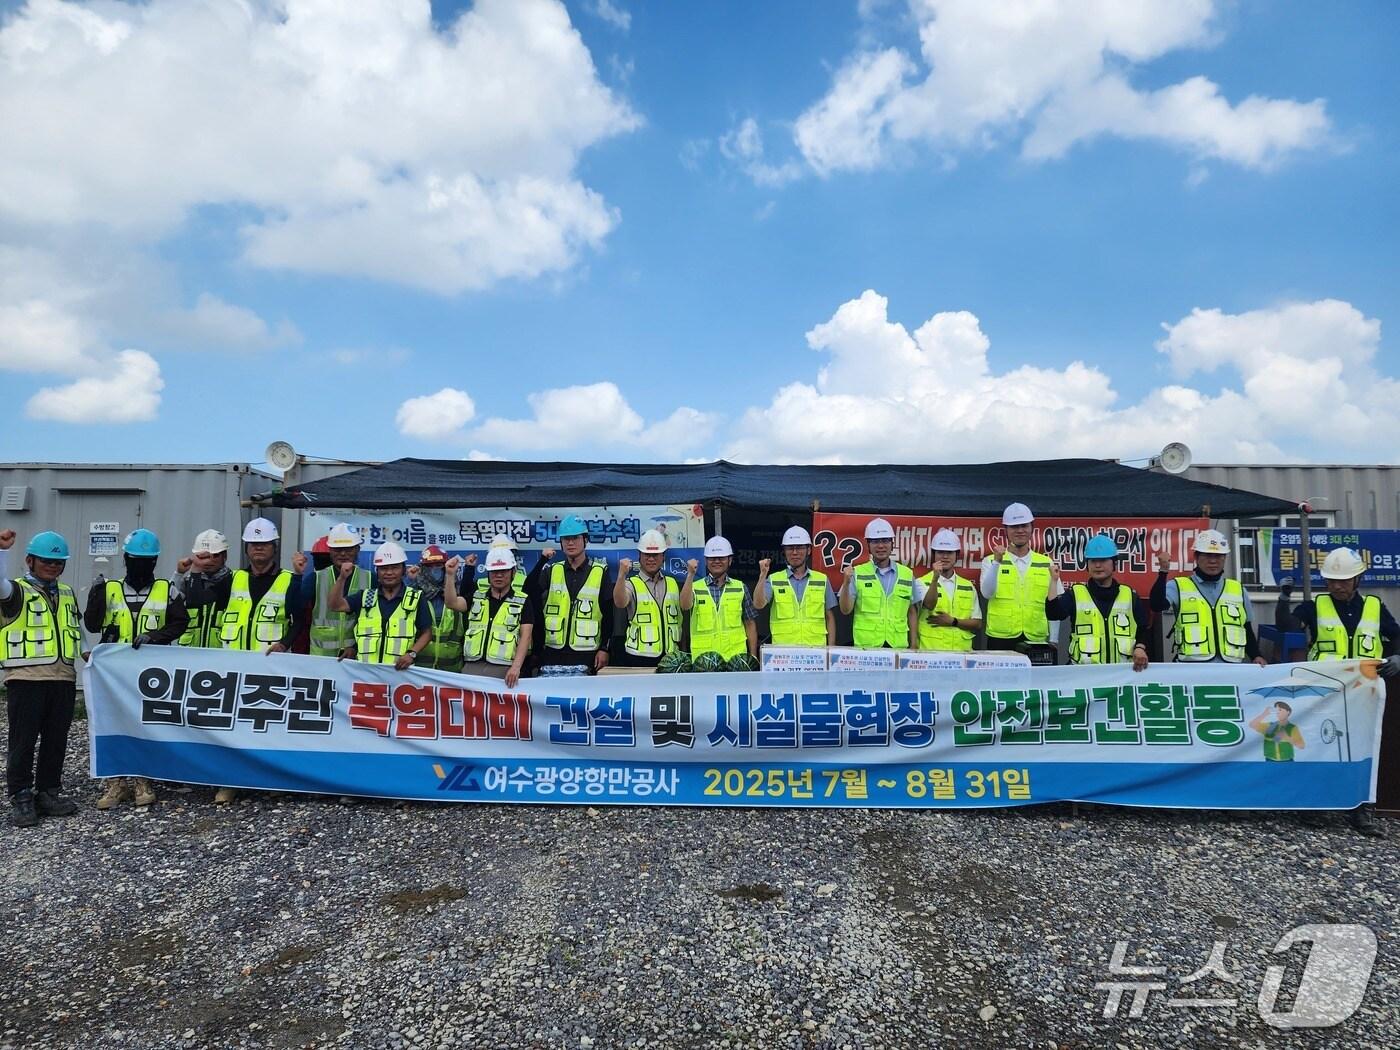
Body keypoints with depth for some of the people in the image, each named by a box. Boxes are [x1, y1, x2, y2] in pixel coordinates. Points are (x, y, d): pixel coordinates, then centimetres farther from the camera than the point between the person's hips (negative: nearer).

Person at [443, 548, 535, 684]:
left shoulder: (523, 601, 4)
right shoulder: (476, 597, 15)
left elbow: (525, 636, -3)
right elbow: (452, 603, -2)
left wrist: (516, 666, -16)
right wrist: (451, 575, -15)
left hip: (503, 668, -3)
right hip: (472, 666, 3)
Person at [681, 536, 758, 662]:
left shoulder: (740, 588, 7)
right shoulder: (695, 587, 3)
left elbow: (749, 624, 10)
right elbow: (685, 606, -18)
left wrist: (753, 656, 7)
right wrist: (690, 575, -24)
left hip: (736, 657, 1)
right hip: (703, 657, -1)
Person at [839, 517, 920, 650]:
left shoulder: (907, 574, 7)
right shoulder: (857, 573, 1)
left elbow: (911, 614, 12)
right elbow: (846, 610, -5)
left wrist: (913, 645, 7)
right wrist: (846, 583, -20)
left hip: (898, 646, 2)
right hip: (865, 646, -2)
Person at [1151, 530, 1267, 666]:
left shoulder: (1238, 590, 15)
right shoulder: (1178, 586, 2)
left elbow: (1247, 630, 21)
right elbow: (1157, 605, -17)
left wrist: (1256, 656, 7)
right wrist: (1163, 572, -25)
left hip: (1231, 667, 4)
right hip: (1192, 667, -4)